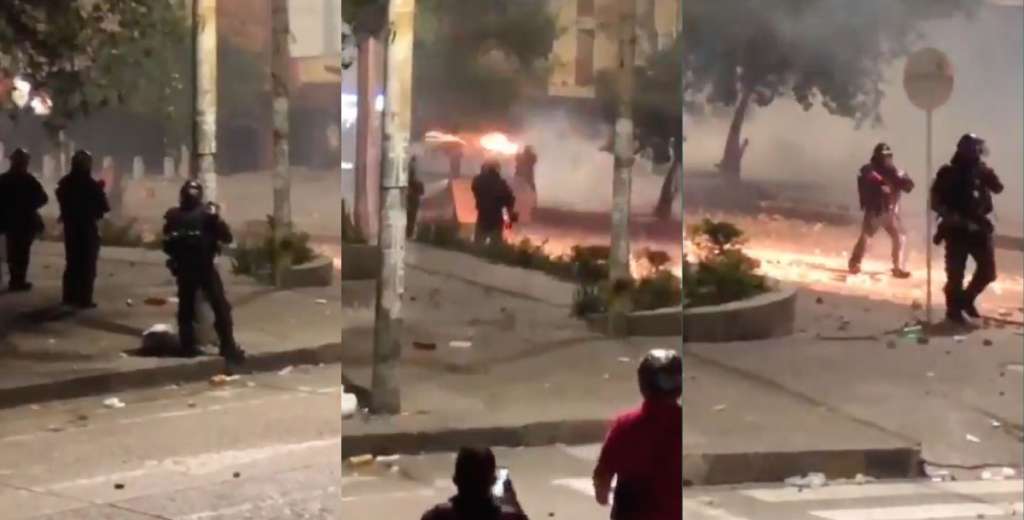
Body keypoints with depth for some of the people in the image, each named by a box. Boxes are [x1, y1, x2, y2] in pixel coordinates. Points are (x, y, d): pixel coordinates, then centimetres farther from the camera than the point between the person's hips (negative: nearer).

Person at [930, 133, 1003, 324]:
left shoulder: (981, 170, 4)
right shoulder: (948, 173, -6)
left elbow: (998, 188, -6)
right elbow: (935, 202, -7)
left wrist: (989, 175, -21)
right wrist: (950, 215, -21)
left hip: (979, 228, 4)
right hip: (957, 230, -4)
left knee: (988, 270, 4)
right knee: (955, 273, -1)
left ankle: (967, 298, 25)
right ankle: (954, 310, 12)